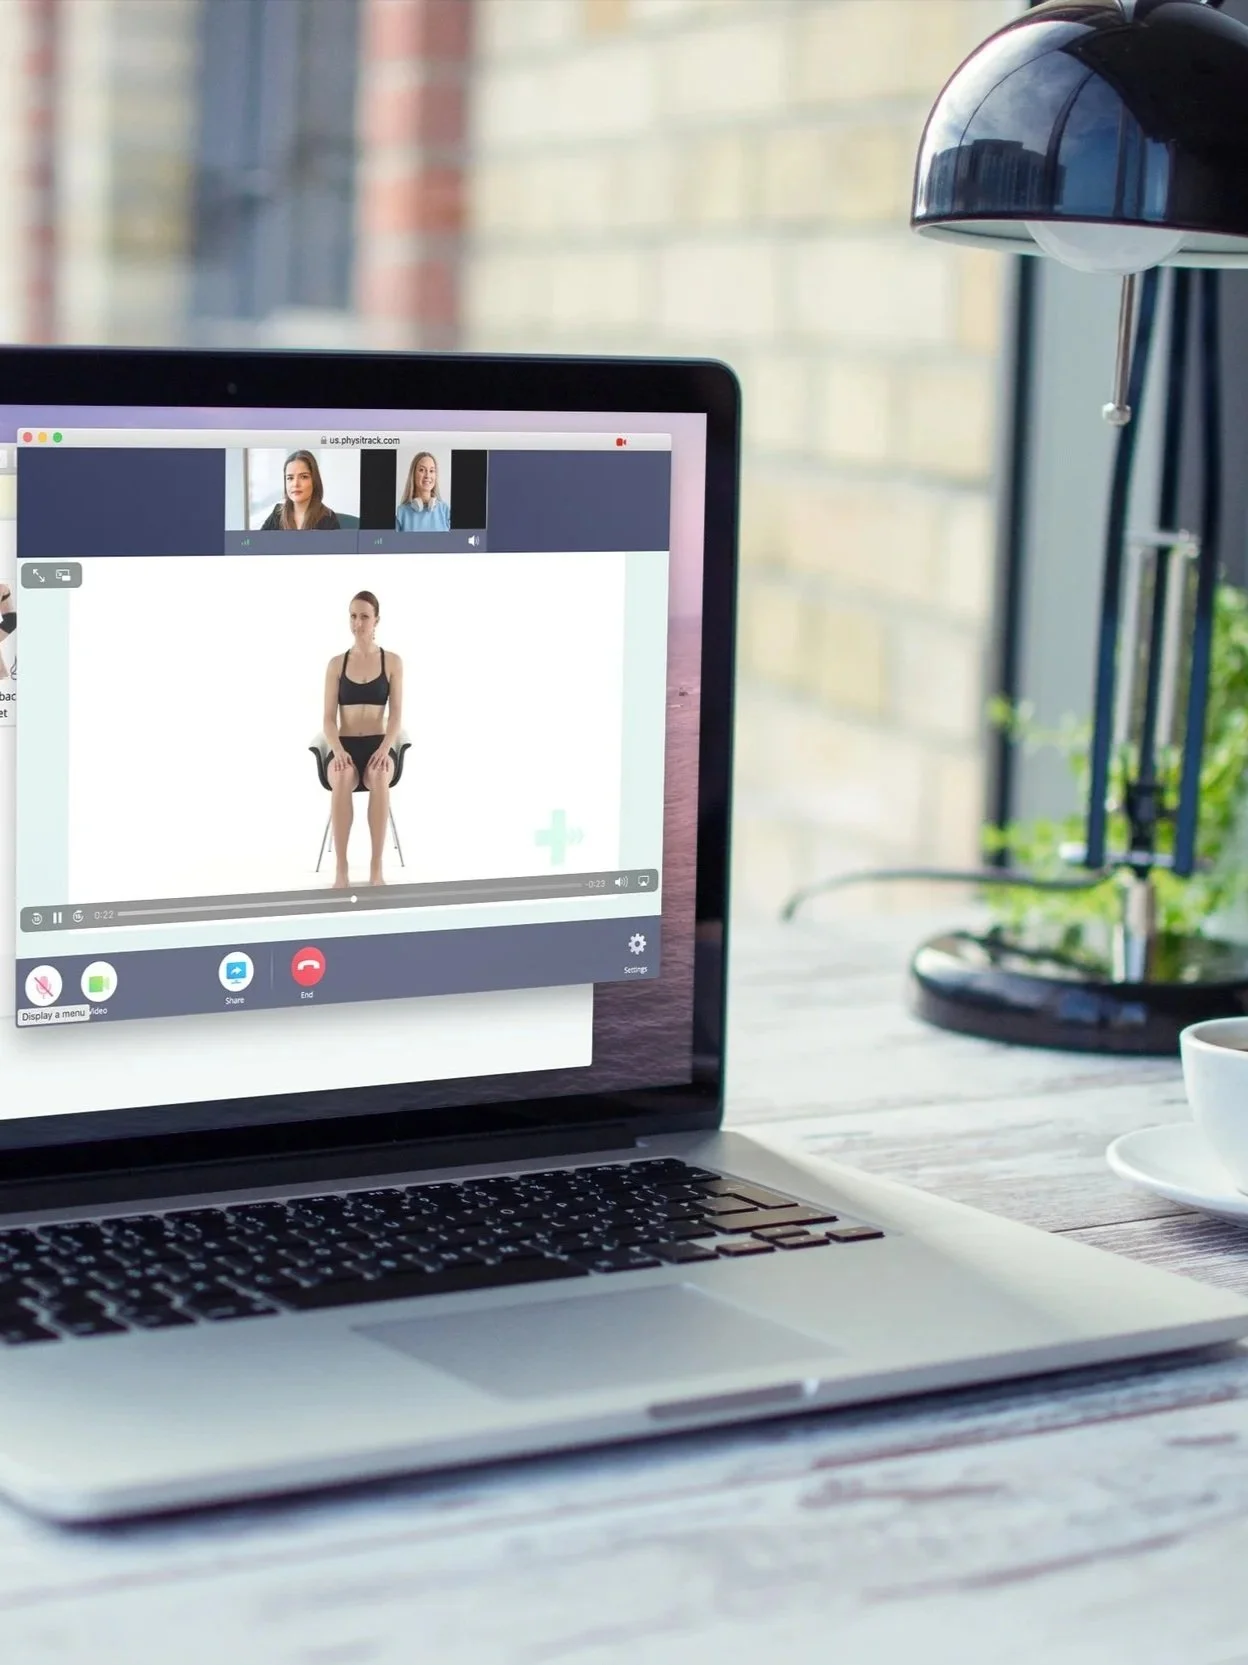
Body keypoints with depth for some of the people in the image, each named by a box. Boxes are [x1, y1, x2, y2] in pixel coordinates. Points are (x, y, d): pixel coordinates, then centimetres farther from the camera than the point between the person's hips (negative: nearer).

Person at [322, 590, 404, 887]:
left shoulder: (392, 662, 4)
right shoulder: (336, 664, 6)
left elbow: (396, 715, -1)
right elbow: (329, 718, 1)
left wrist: (384, 750, -20)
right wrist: (338, 750, -19)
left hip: (378, 745, 0)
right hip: (344, 747, 0)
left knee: (378, 777, -39)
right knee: (342, 777, -38)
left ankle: (376, 869, -37)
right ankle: (341, 871, -39)